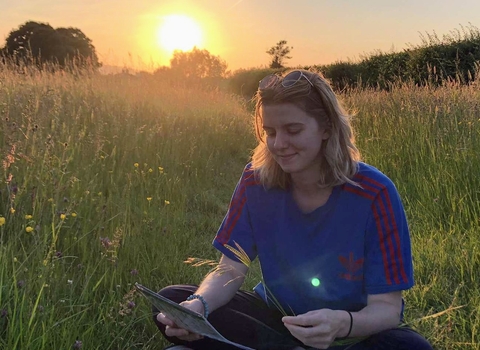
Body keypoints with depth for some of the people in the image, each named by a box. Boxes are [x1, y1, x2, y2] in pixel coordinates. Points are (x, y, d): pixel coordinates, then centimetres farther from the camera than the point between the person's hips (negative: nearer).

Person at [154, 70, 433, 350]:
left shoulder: (374, 193, -20)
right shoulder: (256, 181, -10)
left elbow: (387, 307, -19)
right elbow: (230, 270, -9)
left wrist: (343, 324, -42)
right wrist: (199, 304, -32)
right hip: (276, 318, 2)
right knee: (172, 302, -16)